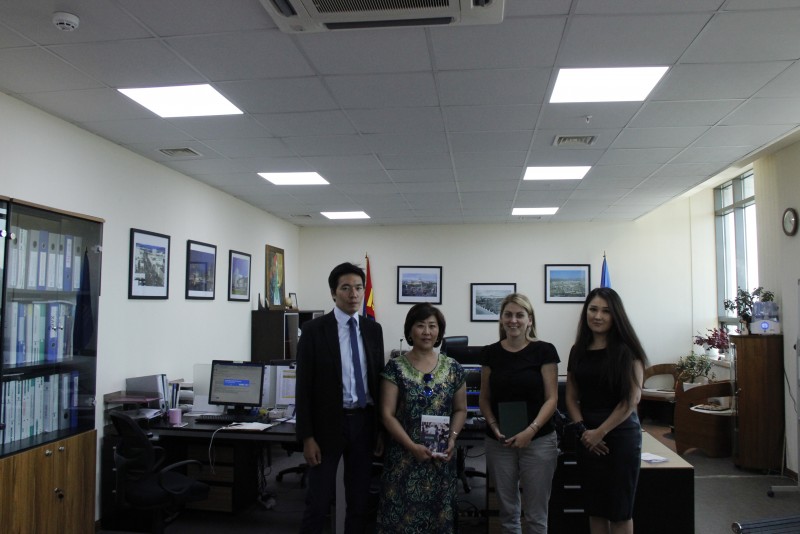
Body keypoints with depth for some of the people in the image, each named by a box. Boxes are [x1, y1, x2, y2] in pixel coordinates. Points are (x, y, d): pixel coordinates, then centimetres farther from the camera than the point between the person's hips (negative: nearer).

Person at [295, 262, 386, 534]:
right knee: (319, 502, 2)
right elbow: (304, 386, -8)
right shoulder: (314, 329, -7)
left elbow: (379, 379, 9)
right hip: (328, 423, -4)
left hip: (364, 422, 4)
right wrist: (307, 436, -12)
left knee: (360, 501, 12)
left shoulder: (374, 329, 5)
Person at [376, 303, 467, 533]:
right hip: (404, 457, -2)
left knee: (439, 515, 10)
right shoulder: (396, 367, -5)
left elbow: (460, 410, 10)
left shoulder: (453, 369, 3)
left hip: (441, 457, 3)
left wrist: (452, 437, -8)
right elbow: (387, 414, -7)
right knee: (402, 514, 2)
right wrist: (412, 446, -16)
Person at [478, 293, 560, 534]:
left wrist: (531, 430, -17)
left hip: (538, 440, -2)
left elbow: (551, 398, -6)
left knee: (535, 513, 4)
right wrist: (493, 425, -8)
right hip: (500, 442, 3)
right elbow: (484, 398, 9)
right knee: (507, 511, 11)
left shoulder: (544, 351, -4)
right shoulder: (491, 353, 4)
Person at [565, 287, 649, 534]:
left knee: (619, 509, 4)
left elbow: (632, 398, -12)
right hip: (588, 437, 4)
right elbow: (571, 397, 8)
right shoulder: (578, 350, 7)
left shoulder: (627, 350, -7)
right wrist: (582, 429, -7)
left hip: (620, 433, -4)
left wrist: (600, 432, -11)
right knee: (594, 508, 11)